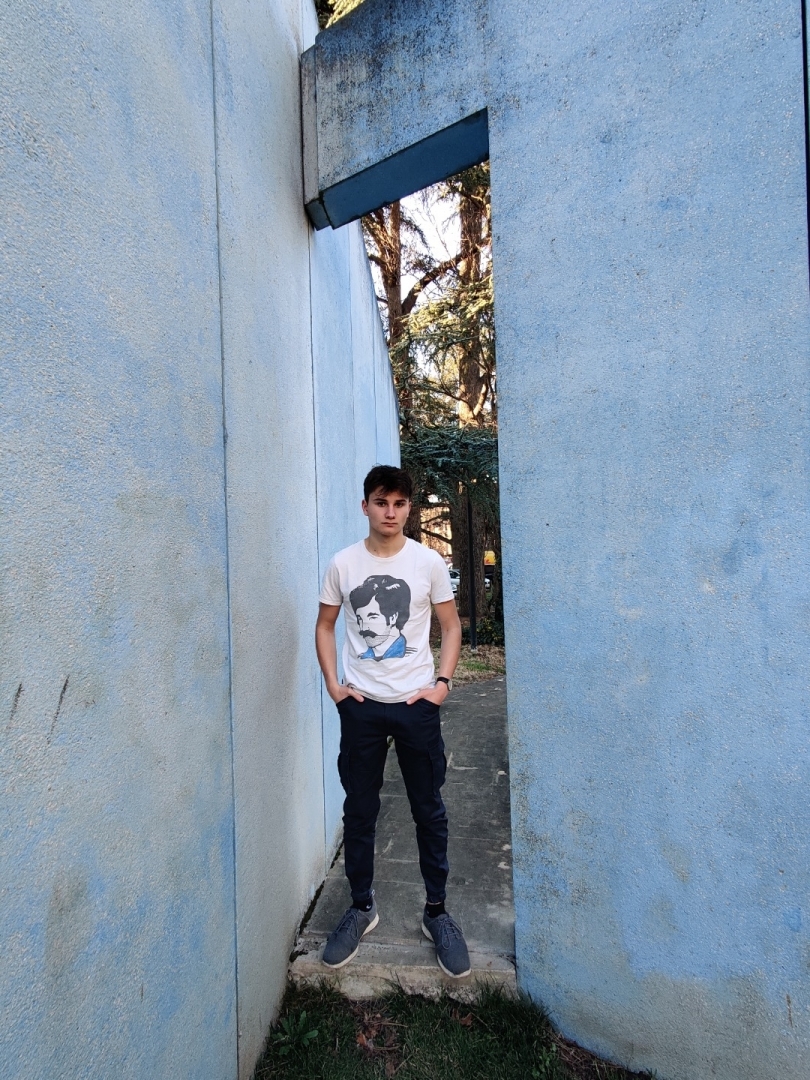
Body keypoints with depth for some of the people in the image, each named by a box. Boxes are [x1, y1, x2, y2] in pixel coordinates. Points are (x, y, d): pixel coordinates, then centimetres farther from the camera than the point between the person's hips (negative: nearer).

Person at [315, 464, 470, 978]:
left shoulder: (429, 562, -4)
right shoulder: (343, 564, -1)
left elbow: (451, 625, 4)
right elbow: (325, 626, 8)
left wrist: (443, 681, -6)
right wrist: (333, 684, -1)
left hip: (417, 704, -1)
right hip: (360, 706, 1)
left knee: (430, 811, 11)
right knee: (359, 811, 14)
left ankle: (437, 911, 31)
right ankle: (362, 907, 35)